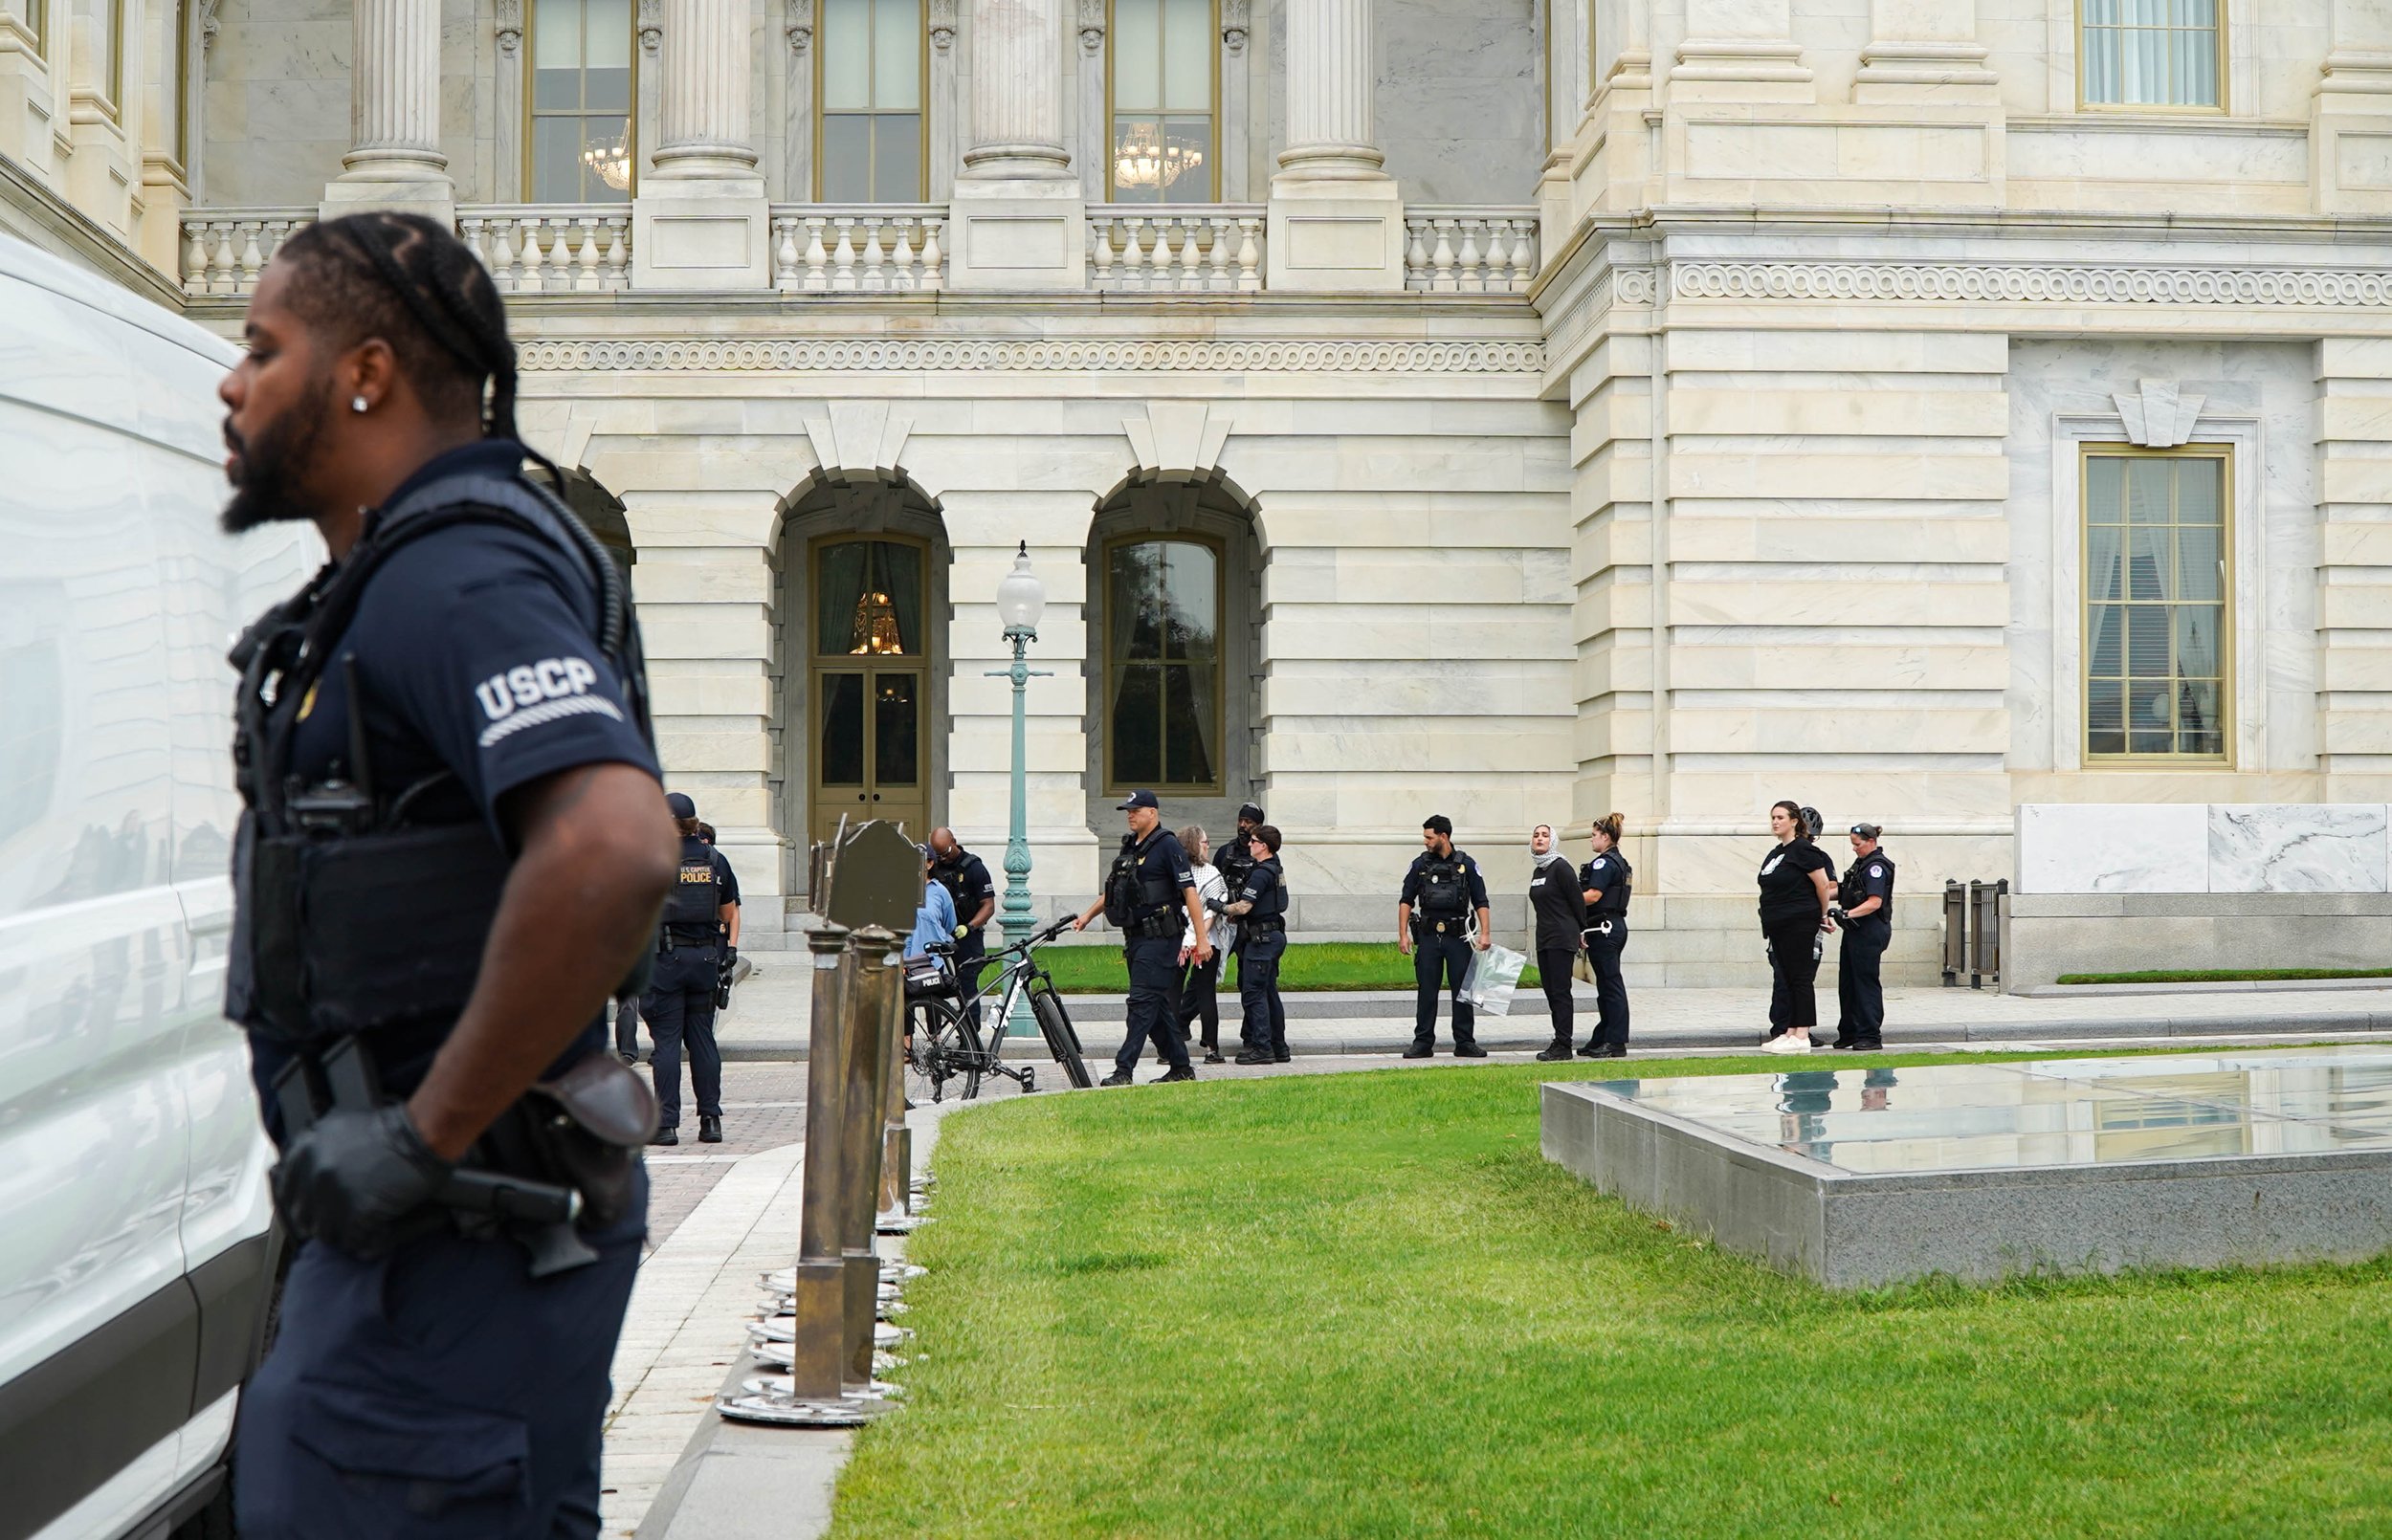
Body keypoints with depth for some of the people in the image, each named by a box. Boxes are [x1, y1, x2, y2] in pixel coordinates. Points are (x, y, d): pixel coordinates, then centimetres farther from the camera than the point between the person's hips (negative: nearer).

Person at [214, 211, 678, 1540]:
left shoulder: (453, 572, -16)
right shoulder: (401, 575, 18)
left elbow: (613, 852, -33)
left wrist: (426, 1133, -25)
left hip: (453, 1231, -10)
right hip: (418, 1221, 10)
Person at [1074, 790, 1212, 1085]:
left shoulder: (1167, 845, -10)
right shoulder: (1130, 846, 16)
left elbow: (1189, 892, -14)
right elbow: (1113, 888, 28)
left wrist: (1202, 938, -18)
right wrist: (1088, 914, 20)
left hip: (1159, 936, -9)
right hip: (1136, 937, 9)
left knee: (1142, 1001, -11)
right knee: (1158, 1005, 11)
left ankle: (1123, 1070, -14)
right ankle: (1181, 1068, 18)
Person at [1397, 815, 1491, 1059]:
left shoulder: (1466, 864, 3)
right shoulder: (1420, 864, 6)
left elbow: (1480, 902, 5)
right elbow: (1406, 901, 9)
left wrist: (1485, 932, -5)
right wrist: (1403, 934, 0)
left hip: (1458, 937, -1)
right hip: (1428, 936, 1)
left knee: (1463, 990, 2)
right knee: (1426, 991, 2)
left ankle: (1464, 1043, 9)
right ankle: (1423, 1043, 7)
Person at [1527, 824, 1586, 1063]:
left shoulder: (1560, 867, -11)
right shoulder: (1537, 871, 14)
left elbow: (1578, 900, -9)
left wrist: (1581, 932, -1)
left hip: (1562, 937, -9)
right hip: (1543, 938, 9)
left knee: (1560, 991, -8)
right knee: (1551, 992, 9)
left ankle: (1563, 1046, -7)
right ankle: (1560, 1043, 13)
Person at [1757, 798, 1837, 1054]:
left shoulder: (1803, 850, -10)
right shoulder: (1776, 853, 15)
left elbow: (1823, 885, -11)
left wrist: (1823, 916, -1)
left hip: (1800, 925, -9)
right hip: (1778, 926, 9)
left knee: (1799, 979, -6)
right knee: (1784, 978, 9)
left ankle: (1801, 1036, -4)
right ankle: (1789, 1032, 13)